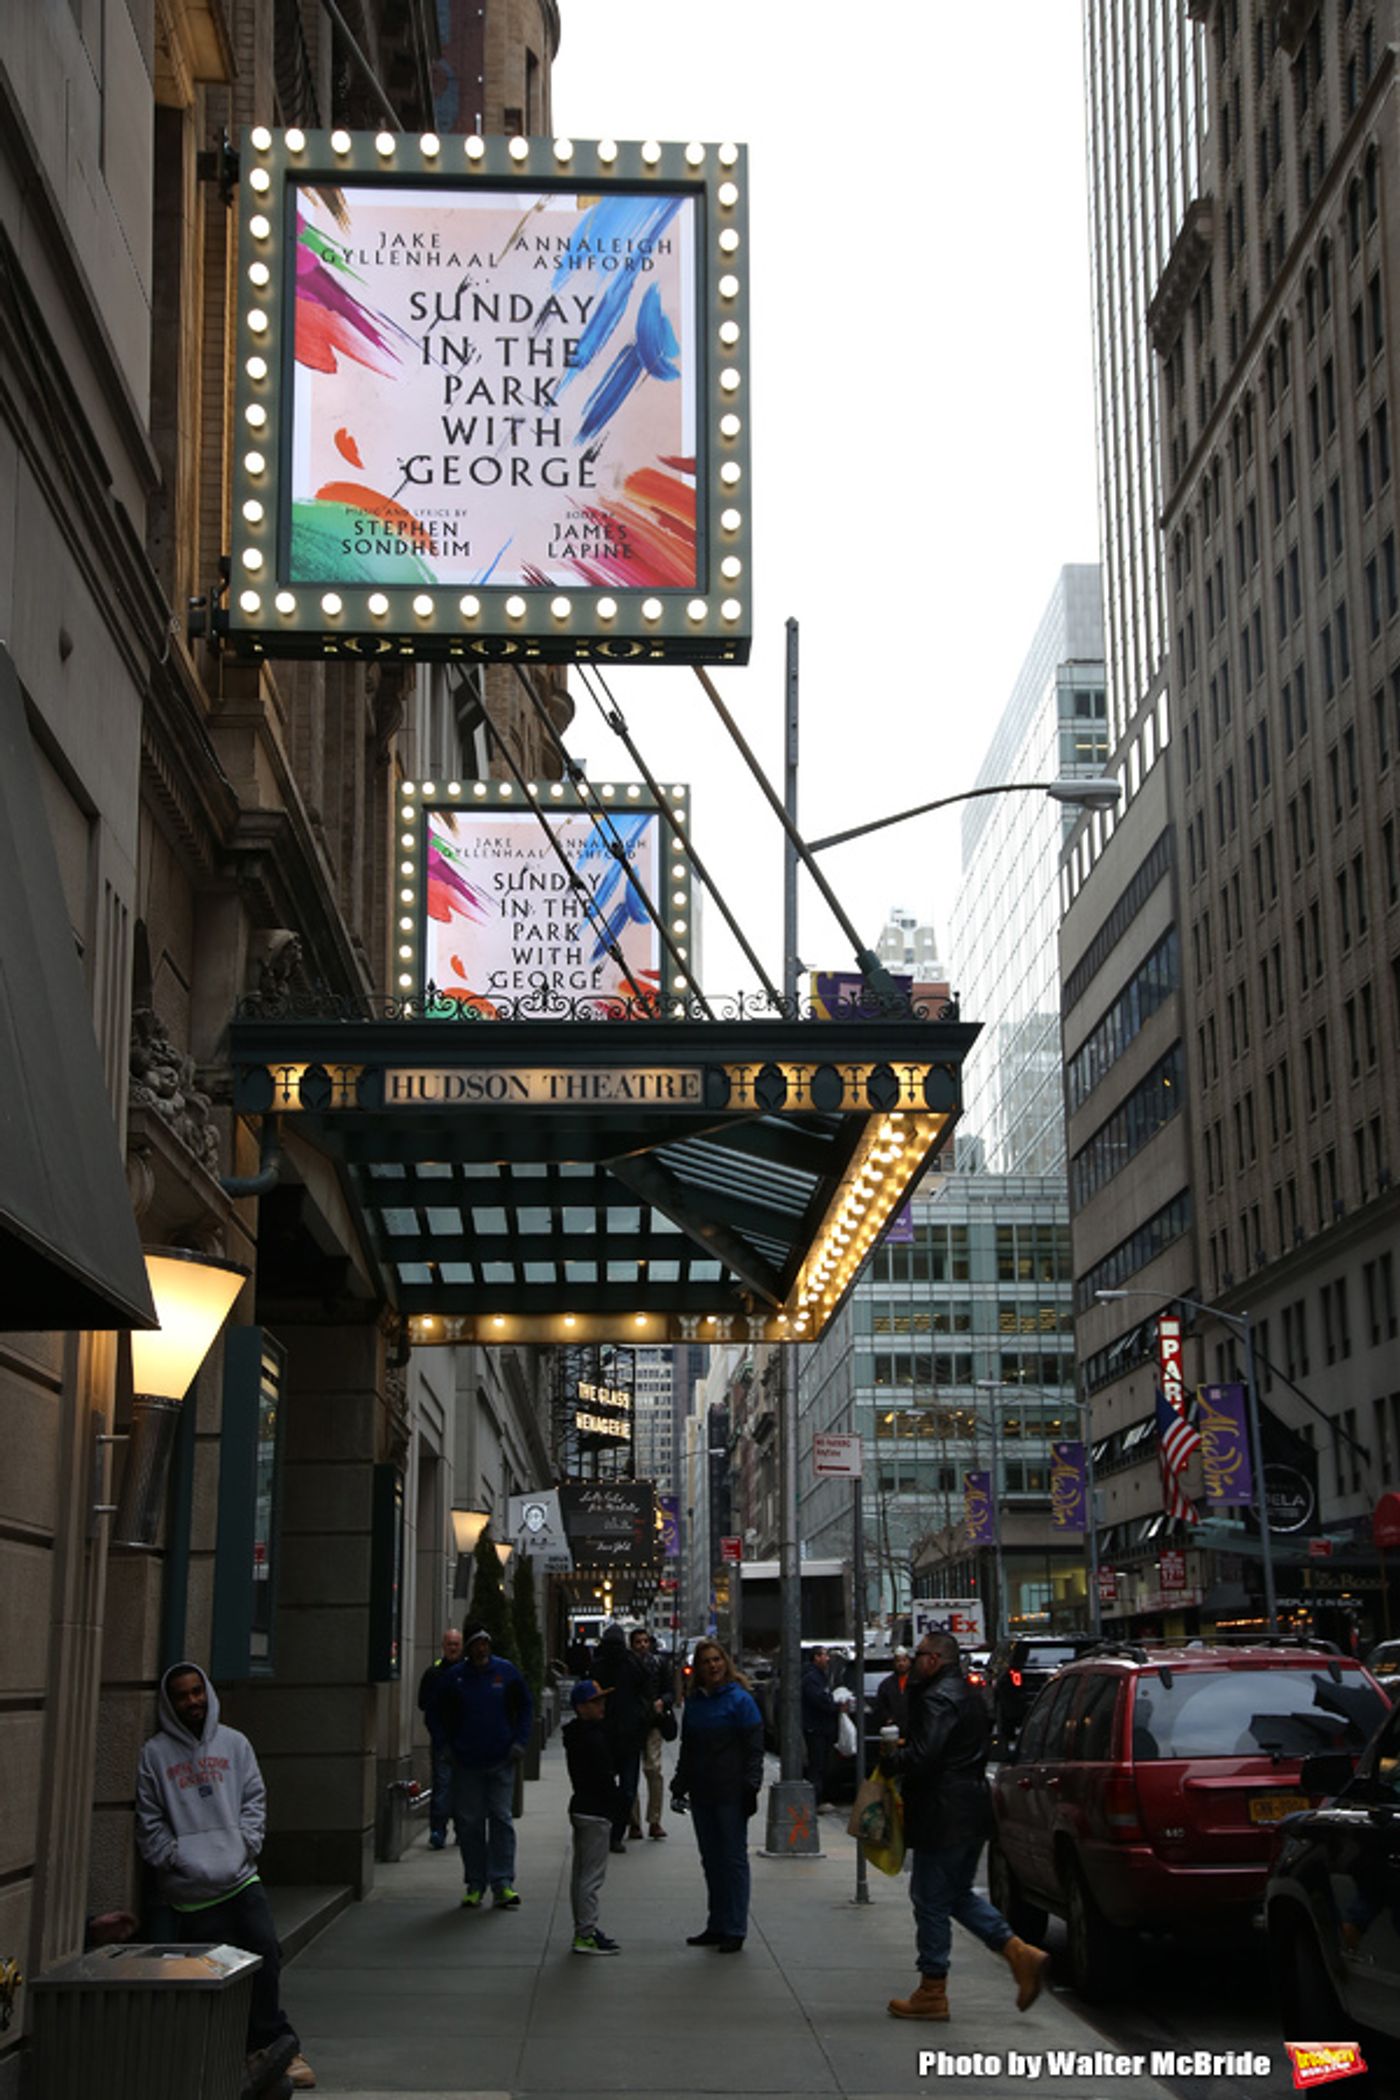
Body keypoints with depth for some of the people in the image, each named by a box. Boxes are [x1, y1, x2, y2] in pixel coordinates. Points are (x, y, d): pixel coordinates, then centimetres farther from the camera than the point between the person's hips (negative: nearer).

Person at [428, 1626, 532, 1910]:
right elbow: (434, 1713, 9)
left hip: (501, 1762, 0)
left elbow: (526, 1706, 11)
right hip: (466, 1763, 0)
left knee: (501, 1819, -4)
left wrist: (519, 1741, 1)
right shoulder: (452, 1677, -1)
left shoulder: (507, 1672, 1)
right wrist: (446, 1745, -1)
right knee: (469, 1823, 3)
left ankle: (502, 1884, -3)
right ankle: (475, 1885, 12)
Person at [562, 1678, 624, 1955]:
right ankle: (587, 1934, -5)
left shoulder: (576, 1735, 12)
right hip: (596, 1811, -10)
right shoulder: (594, 1737, -18)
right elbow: (604, 1778, -18)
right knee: (593, 1875, -6)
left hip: (581, 1805, 10)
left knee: (581, 1873, 14)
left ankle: (583, 1930, 22)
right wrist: (620, 1799, -6)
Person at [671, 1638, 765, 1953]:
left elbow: (754, 1747, -9)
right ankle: (716, 1925, 18)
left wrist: (751, 1786, -16)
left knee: (733, 1859, -2)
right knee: (711, 1860, 10)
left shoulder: (739, 1700, -6)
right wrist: (679, 1786, 13)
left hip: (731, 1793, -6)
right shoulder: (694, 1703, 11)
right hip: (702, 1793, 6)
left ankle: (734, 1929, 2)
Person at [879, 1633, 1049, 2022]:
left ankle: (932, 1993, 7)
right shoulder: (969, 1696, 16)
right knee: (958, 1895, 18)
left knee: (931, 1901, 0)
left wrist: (889, 1759, -6)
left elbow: (921, 1759, -25)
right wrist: (901, 1753, 14)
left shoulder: (938, 1699, -17)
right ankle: (1021, 1953, 8)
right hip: (971, 1812, 10)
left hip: (943, 1817, -10)